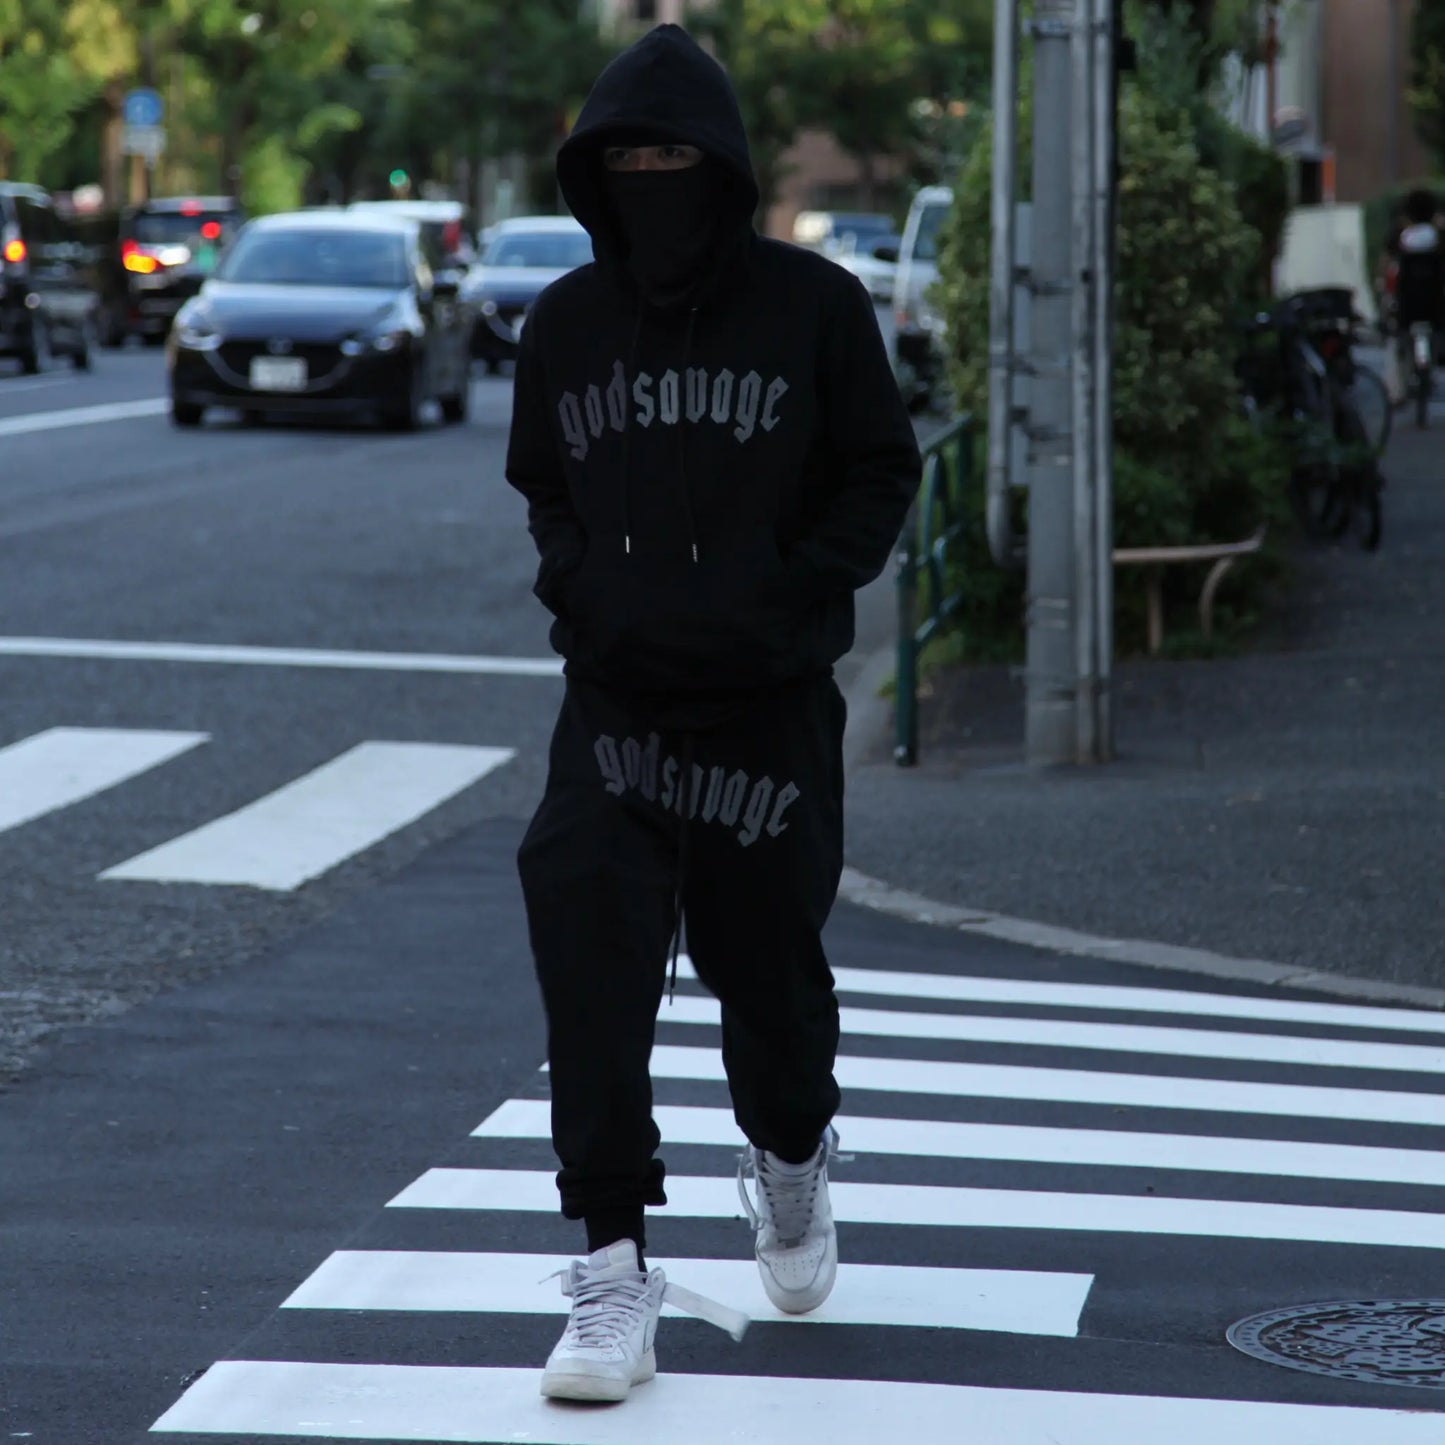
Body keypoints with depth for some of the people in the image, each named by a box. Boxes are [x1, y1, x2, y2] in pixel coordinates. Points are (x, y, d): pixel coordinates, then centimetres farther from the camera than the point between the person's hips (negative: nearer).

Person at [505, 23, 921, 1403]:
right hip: (613, 703, 2)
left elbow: (881, 473, 3)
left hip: (772, 704, -1)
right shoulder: (565, 322, 5)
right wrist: (576, 582, 2)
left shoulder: (813, 306, -4)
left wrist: (793, 588, -10)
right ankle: (612, 1274, -12)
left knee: (767, 956, 10)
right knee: (590, 962, -15)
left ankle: (790, 1157, 44)